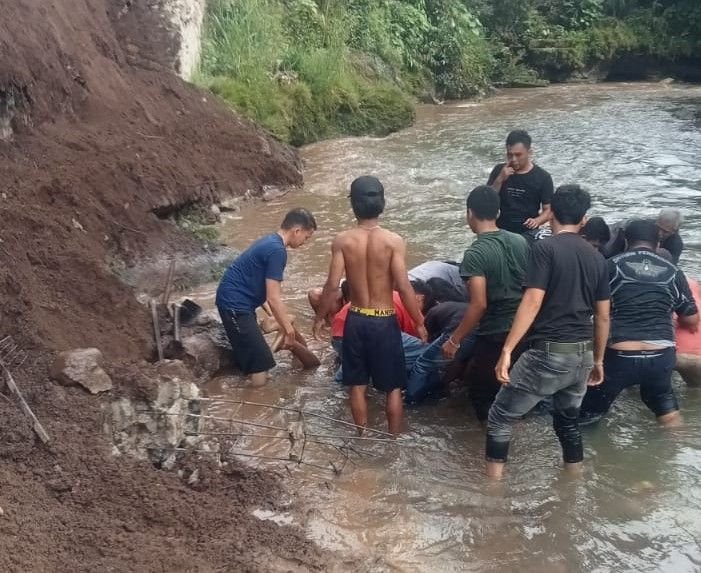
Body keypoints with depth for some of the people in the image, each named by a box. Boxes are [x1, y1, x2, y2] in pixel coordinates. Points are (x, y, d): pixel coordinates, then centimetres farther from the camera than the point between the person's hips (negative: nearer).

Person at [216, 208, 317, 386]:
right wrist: (289, 330, -9)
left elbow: (272, 293, 22)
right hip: (235, 303, -11)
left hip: (235, 300, 11)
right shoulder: (277, 250, -19)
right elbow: (273, 298, -20)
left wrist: (286, 324, 25)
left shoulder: (271, 242, 13)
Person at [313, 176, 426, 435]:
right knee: (393, 387, 14)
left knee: (358, 385, 17)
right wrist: (419, 322, -4)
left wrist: (319, 317, 5)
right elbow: (404, 288, -16)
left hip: (355, 320, 2)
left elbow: (332, 286, -10)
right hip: (385, 321, -2)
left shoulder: (342, 241, -9)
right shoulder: (394, 241, -15)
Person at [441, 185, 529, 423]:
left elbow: (479, 305, -22)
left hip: (494, 336, -7)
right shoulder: (521, 242, 3)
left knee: (481, 394, 10)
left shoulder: (475, 254, -18)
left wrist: (454, 340, -14)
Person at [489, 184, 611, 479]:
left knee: (500, 417, 6)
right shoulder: (596, 257, 10)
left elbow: (532, 302, -18)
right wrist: (598, 360, 24)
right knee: (568, 419, 26)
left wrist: (507, 349, -18)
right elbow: (603, 316, 13)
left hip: (549, 353, -6)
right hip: (582, 355, 6)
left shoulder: (545, 248, -9)